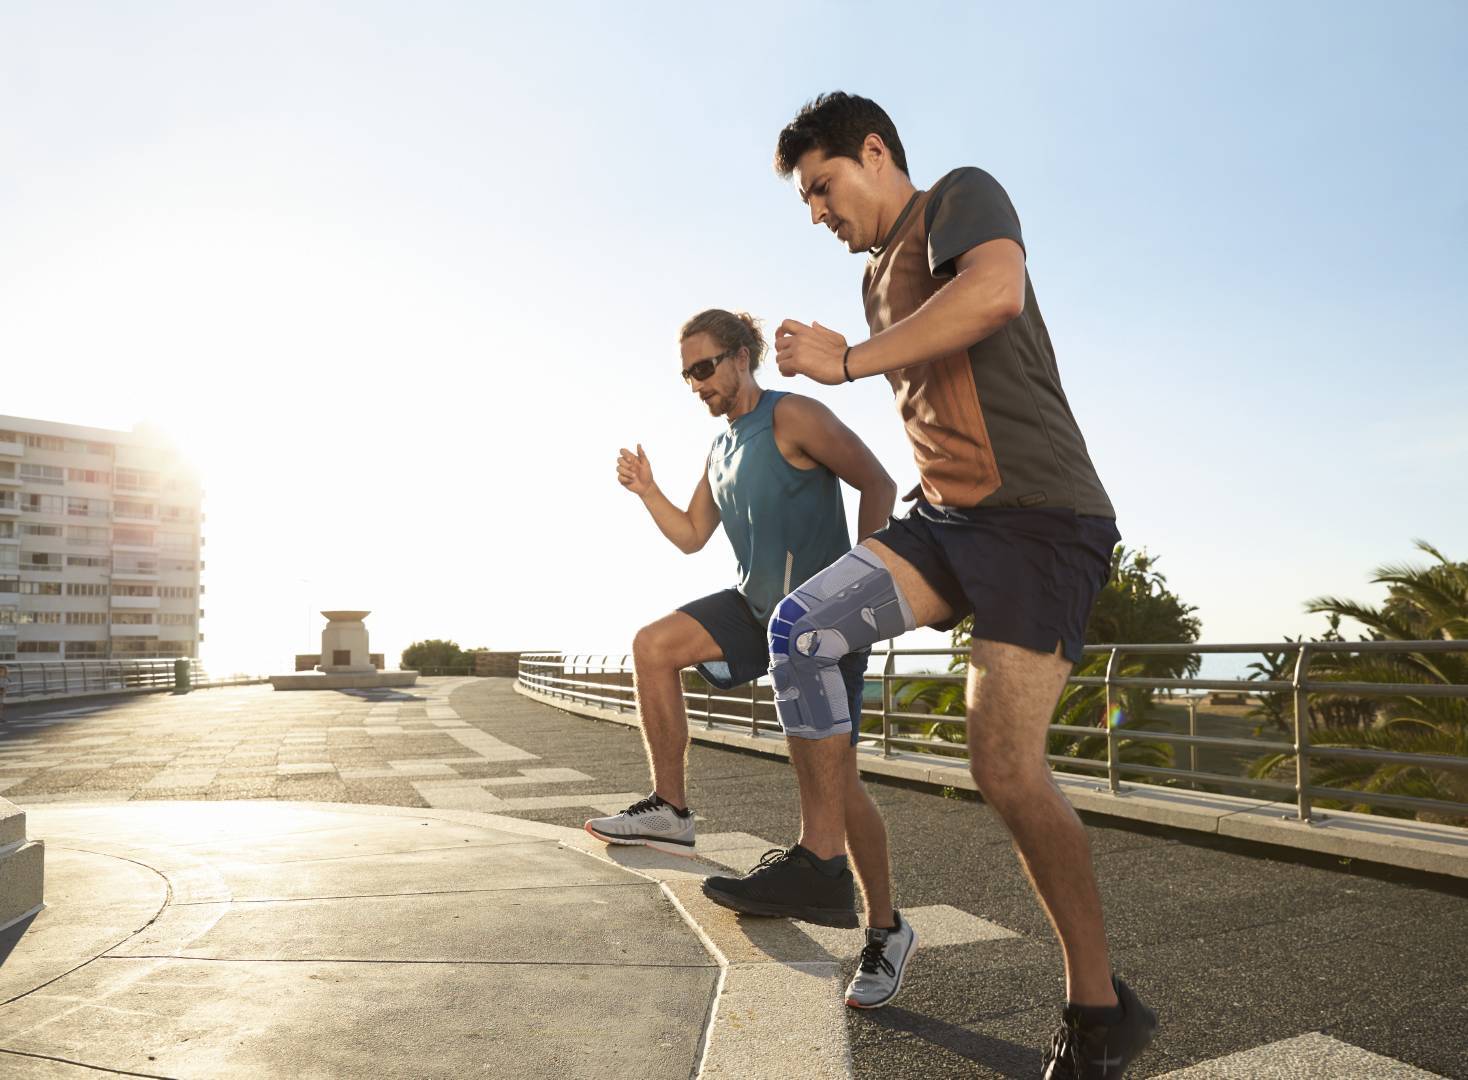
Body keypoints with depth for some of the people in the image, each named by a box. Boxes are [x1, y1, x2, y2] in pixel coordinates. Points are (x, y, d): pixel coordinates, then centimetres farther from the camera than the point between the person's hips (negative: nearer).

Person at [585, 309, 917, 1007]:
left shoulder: (792, 416, -11)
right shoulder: (721, 448, 14)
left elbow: (877, 484, -13)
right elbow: (691, 536, 18)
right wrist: (647, 490, 3)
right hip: (757, 606, 8)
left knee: (832, 777, -9)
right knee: (654, 645, -5)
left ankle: (887, 930, 8)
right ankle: (670, 811, 3)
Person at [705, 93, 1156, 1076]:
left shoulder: (962, 194, 0)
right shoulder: (882, 277, 24)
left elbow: (996, 292, -23)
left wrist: (845, 360, -16)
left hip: (1040, 515, -8)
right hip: (949, 514, 8)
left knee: (1006, 766, -13)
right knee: (799, 630, -12)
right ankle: (821, 860, -1)